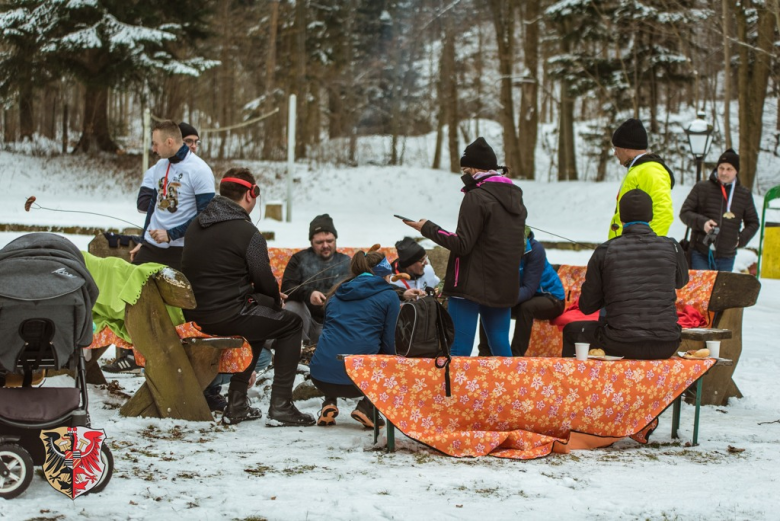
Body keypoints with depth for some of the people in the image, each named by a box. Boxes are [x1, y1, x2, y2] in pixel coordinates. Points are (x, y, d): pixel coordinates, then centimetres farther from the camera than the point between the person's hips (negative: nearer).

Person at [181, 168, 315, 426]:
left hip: (195, 313, 8)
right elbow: (264, 280, -13)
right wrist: (276, 298, 12)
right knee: (291, 323, 11)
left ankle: (237, 403, 28)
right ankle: (280, 407, 6)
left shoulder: (196, 225, 11)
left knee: (259, 315, 33)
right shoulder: (246, 232, -14)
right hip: (227, 315, -8)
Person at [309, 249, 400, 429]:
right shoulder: (388, 295, 6)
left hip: (320, 376, 5)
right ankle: (367, 407, 2)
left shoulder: (338, 293, 20)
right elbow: (390, 343, 2)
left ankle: (329, 404, 14)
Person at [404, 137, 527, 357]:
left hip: (472, 285, -8)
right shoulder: (515, 197, 13)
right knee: (501, 347, 12)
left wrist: (427, 228, -7)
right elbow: (519, 248, 19)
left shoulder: (476, 197, -12)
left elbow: (462, 244, -16)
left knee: (459, 348, -7)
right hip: (504, 287, 8)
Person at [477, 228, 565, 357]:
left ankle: (516, 356, -27)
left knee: (526, 307, -35)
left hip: (550, 298, -5)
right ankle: (484, 353, -10)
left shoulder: (534, 249, -28)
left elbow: (529, 289, -34)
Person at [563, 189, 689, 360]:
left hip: (622, 346, -2)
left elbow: (587, 306, 4)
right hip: (666, 347, 2)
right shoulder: (671, 247, 0)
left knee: (572, 331, 27)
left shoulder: (605, 251, -4)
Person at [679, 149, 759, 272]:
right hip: (700, 255, -2)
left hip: (726, 257, 2)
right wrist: (702, 222, -16)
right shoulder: (702, 188, 1)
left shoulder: (744, 195, 7)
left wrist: (741, 240, 0)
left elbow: (753, 223, 17)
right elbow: (684, 213, 2)